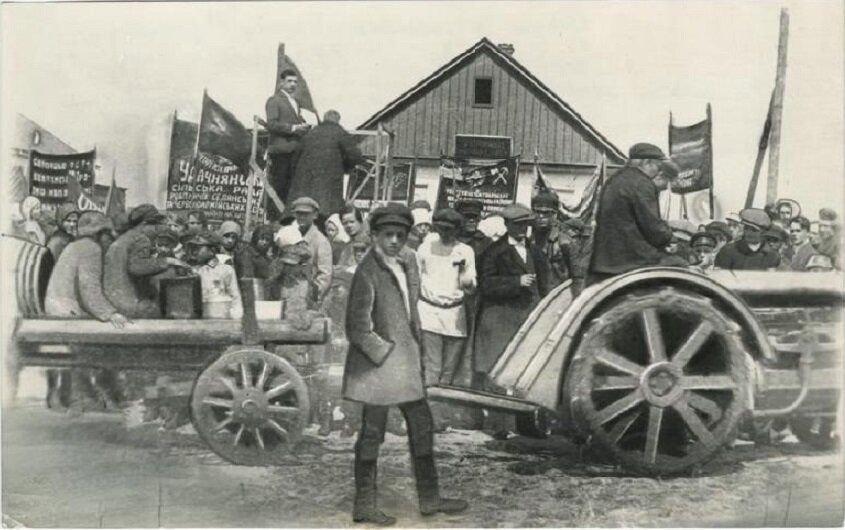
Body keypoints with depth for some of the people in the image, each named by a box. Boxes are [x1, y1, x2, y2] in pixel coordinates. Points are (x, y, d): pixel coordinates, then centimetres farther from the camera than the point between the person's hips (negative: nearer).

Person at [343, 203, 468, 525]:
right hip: (377, 364, -9)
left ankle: (429, 498, 28)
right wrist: (384, 353, -14)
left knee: (422, 427, 15)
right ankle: (365, 506, 16)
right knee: (372, 433, 2)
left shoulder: (407, 260, 6)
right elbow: (357, 328, -20)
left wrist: (416, 346, 14)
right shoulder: (368, 272, -19)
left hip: (406, 360, 9)